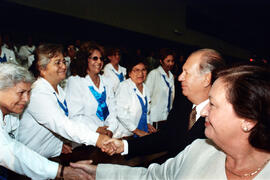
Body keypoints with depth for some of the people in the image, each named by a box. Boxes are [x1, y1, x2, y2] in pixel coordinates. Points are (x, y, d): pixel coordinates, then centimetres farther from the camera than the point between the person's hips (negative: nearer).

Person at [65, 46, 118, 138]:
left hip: (108, 132, 5)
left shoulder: (106, 82, 18)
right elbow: (75, 115, -6)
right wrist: (96, 129, -15)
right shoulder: (74, 81, 1)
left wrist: (110, 129, -6)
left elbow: (112, 109, 12)